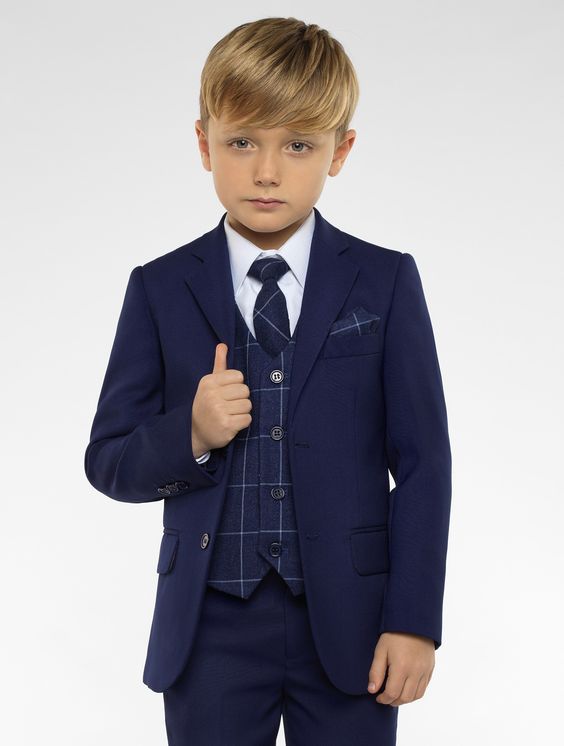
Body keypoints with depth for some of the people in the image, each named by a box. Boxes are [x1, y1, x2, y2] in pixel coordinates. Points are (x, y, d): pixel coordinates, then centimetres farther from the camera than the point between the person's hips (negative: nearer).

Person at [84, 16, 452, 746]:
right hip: (211, 629, 1)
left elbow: (422, 461, -1)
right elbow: (107, 461, 3)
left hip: (349, 625, 0)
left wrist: (414, 621, -5)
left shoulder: (386, 282, 0)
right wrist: (190, 434, -17)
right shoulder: (160, 289, 1)